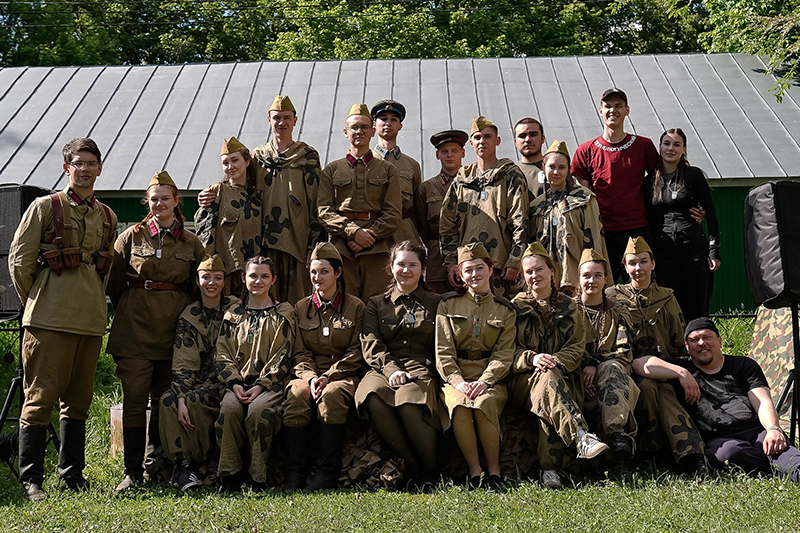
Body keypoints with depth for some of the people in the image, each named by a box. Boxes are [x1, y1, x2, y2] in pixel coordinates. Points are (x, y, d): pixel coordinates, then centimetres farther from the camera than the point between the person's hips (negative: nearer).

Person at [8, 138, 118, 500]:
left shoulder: (107, 217, 14)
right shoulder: (44, 207, -1)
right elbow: (19, 260, 0)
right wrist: (37, 304, 5)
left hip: (91, 319, 5)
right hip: (50, 318, -5)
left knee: (78, 398, 10)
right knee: (40, 396, -4)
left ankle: (72, 474, 20)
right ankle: (30, 479, 3)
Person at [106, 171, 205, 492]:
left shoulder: (192, 243, 8)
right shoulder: (131, 237, 5)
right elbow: (113, 283, 11)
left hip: (174, 328, 1)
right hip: (135, 327, -1)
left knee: (165, 399, 7)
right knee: (135, 398, -6)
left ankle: (157, 465, 22)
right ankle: (133, 471, -1)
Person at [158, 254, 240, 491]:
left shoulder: (236, 309, -2)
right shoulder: (189, 316, 6)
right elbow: (183, 363, -1)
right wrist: (181, 397, -18)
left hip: (226, 382, -3)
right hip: (198, 384, 3)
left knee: (193, 402, -28)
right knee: (168, 401, -23)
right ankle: (184, 464, -21)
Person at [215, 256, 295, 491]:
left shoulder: (283, 314, 10)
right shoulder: (232, 315, 18)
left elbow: (282, 357, 1)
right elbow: (223, 355, 11)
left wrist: (261, 385, -11)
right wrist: (235, 384, -7)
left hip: (270, 383, -2)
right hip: (238, 382, 2)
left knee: (258, 410, -34)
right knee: (229, 410, -30)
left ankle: (258, 479, -21)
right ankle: (229, 476, -20)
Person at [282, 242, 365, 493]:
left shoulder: (355, 307, 5)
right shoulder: (301, 308, 14)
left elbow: (355, 353, 0)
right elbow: (300, 352, 8)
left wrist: (328, 376, -14)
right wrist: (311, 377, -12)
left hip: (343, 374, -2)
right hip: (309, 372, 2)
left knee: (331, 395, -36)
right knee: (296, 394, -31)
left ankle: (327, 472, -29)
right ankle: (294, 473, -27)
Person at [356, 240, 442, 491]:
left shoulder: (435, 304, 18)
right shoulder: (376, 304, 21)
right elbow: (370, 344, 7)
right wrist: (391, 369, -14)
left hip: (421, 369, -1)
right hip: (384, 368, 2)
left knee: (408, 397, -38)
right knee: (371, 394, -35)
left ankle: (431, 471, -18)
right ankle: (411, 464, -20)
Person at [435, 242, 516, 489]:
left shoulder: (505, 310, 11)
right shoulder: (448, 305, 11)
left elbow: (504, 353, 2)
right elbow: (443, 351, 4)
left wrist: (483, 381, -15)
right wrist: (457, 381, -13)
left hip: (491, 378, 0)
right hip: (455, 376, 0)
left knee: (484, 403, -33)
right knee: (459, 405, -33)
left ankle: (494, 470, -16)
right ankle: (474, 470, -18)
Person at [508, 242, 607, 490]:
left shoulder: (568, 307, 15)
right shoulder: (516, 307, 11)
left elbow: (576, 348, 7)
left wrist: (555, 362, -14)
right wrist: (531, 358, -17)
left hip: (562, 375, 1)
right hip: (524, 378, -1)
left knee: (549, 381, -35)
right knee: (548, 380, -36)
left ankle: (550, 468, -35)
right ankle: (582, 438, -52)